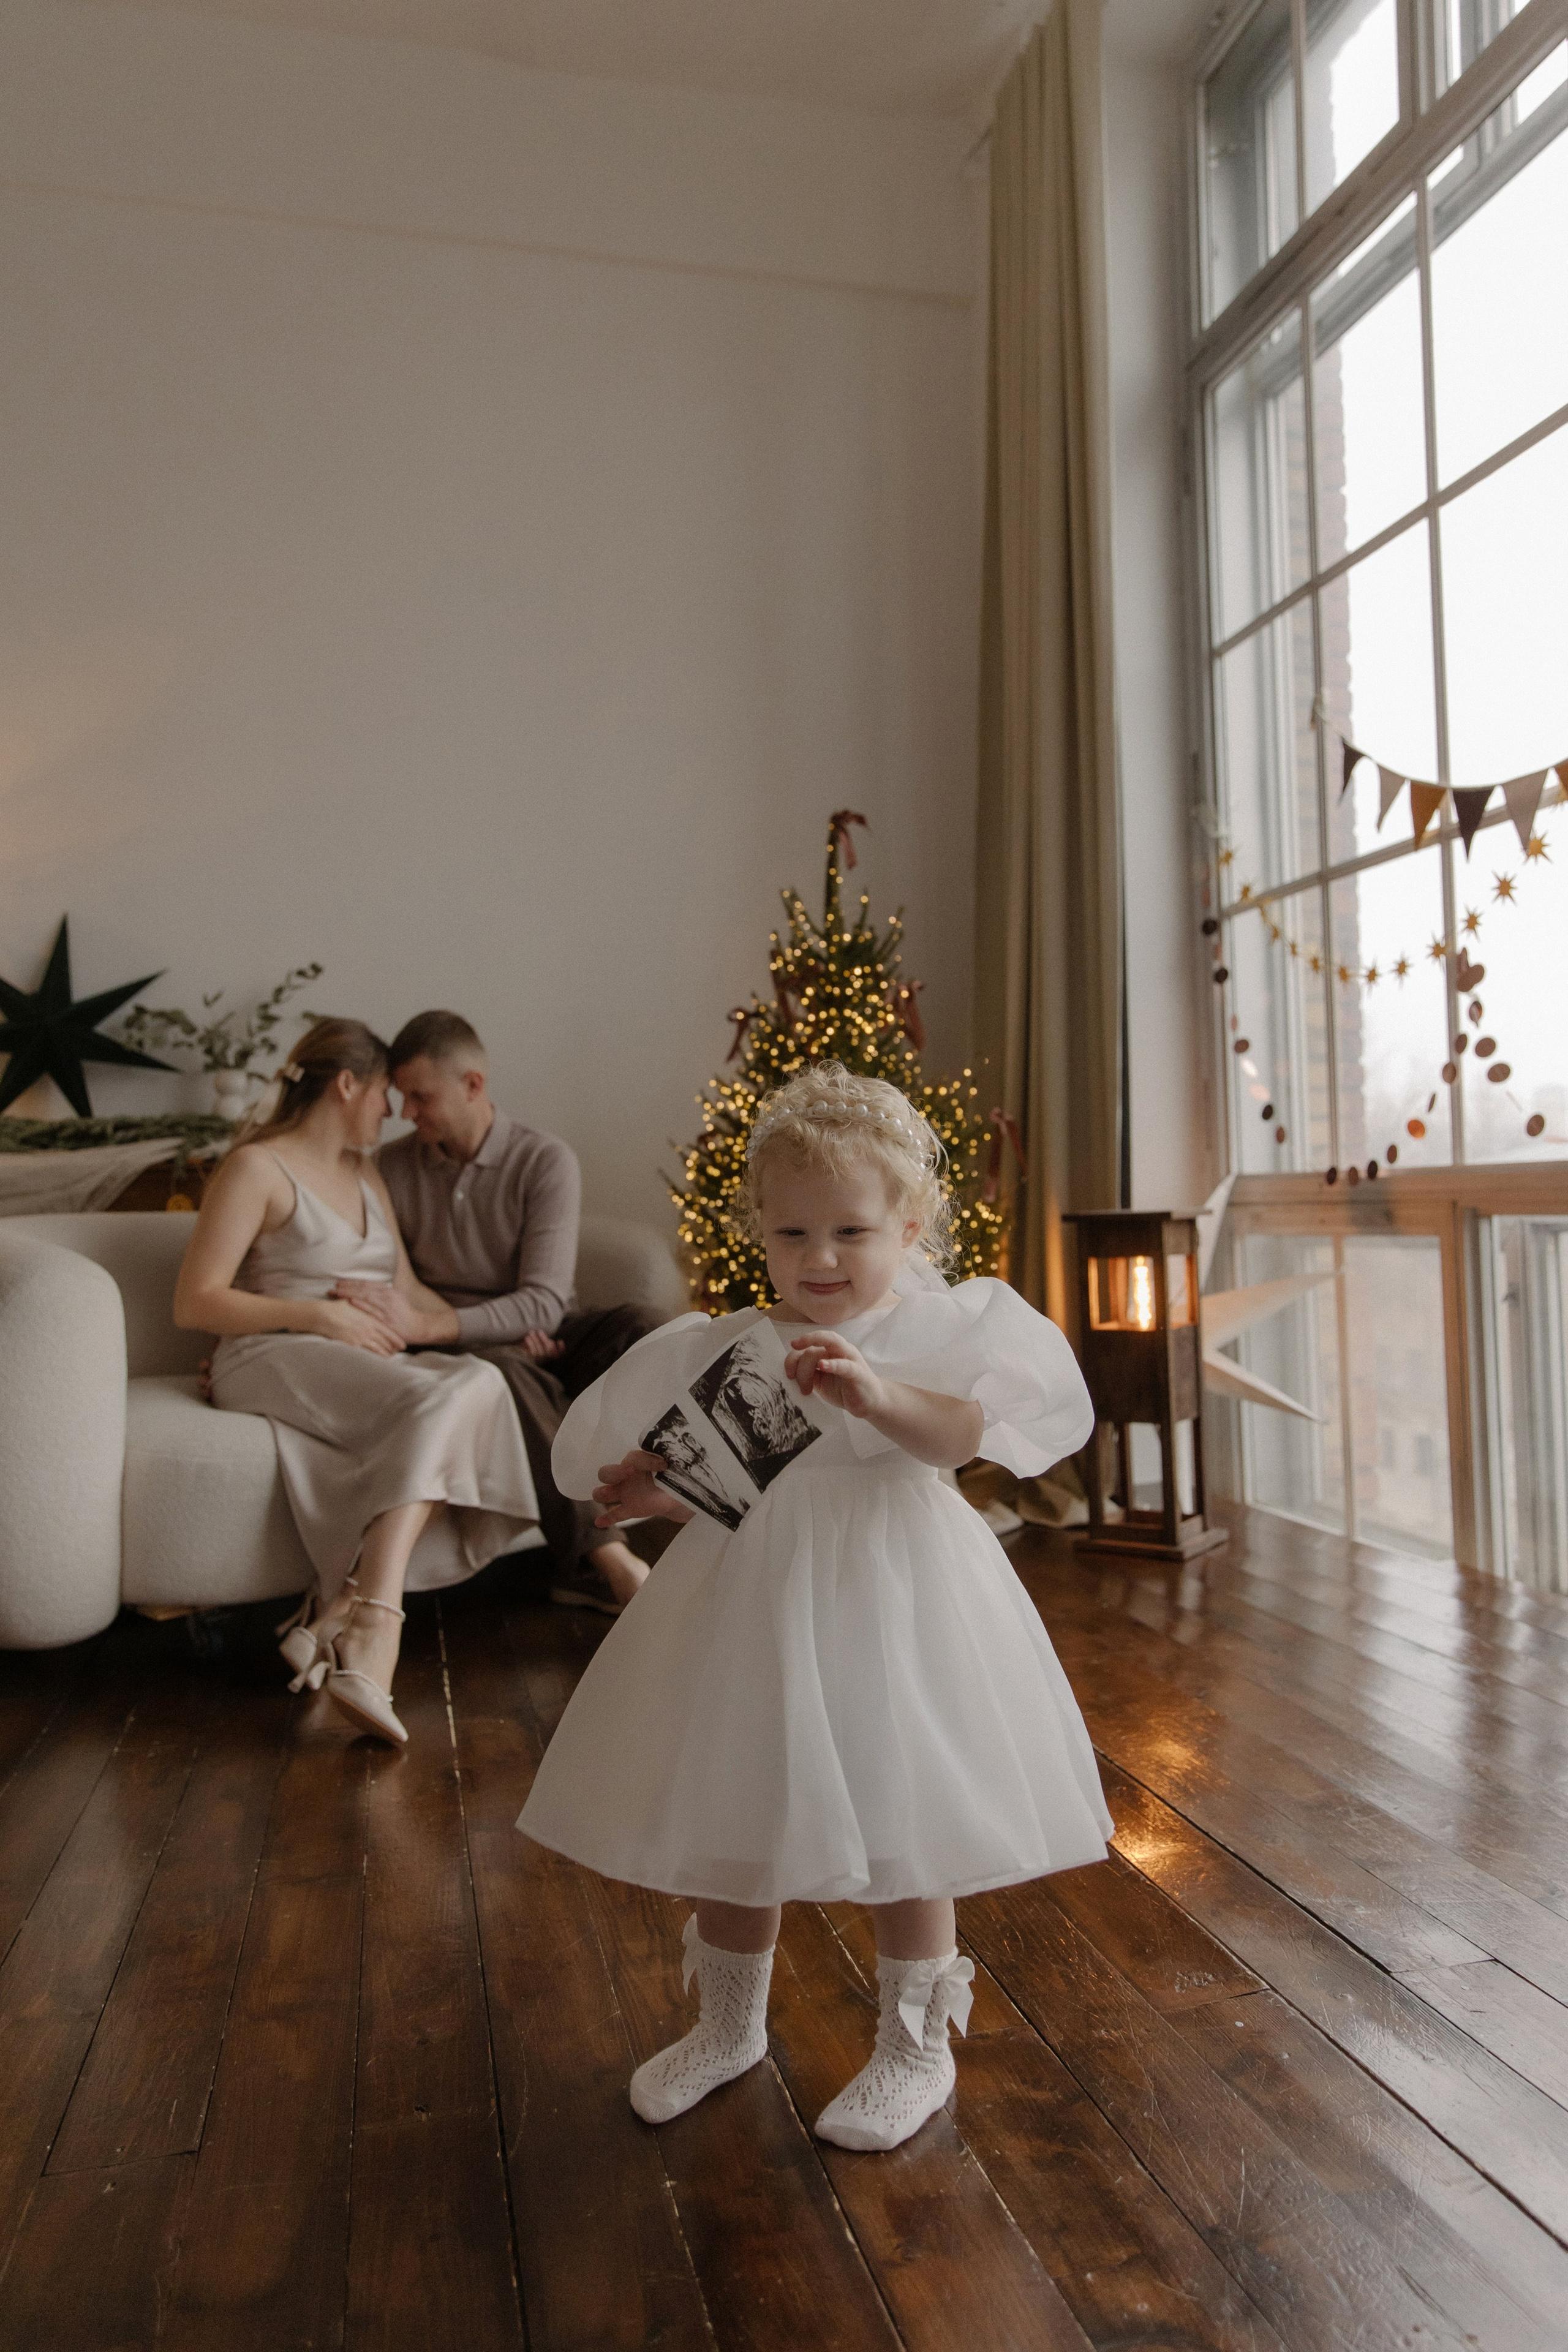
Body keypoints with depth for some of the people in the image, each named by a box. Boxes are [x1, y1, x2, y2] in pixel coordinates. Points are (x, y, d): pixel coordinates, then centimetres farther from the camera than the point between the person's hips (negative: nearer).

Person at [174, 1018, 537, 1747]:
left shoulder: (366, 1176, 26)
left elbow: (405, 1290, 22)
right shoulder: (258, 1168, 1)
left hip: (367, 1364, 7)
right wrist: (319, 1314, -13)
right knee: (438, 1398, -32)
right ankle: (373, 1636, -40)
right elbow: (194, 1304, -6)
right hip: (275, 1360, -7)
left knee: (477, 1384, -26)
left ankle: (338, 1612, -33)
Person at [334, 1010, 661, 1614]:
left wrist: (428, 1326, -29)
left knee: (637, 1327, -31)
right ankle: (604, 1559, -41)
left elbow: (545, 1305, -15)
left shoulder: (546, 1161, -6)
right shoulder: (391, 1167, 4)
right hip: (469, 1350, 0)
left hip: (544, 1338, 0)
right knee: (505, 1367, -37)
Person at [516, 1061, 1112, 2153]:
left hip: (890, 1604, -4)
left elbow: (958, 1436, -24)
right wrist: (650, 1488, -12)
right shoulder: (727, 1349, 2)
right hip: (752, 1605, 4)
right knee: (729, 1826, 16)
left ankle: (915, 2046, 34)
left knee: (903, 1835, 8)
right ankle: (730, 2024, 42)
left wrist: (876, 1394, -39)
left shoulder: (940, 1327, -7)